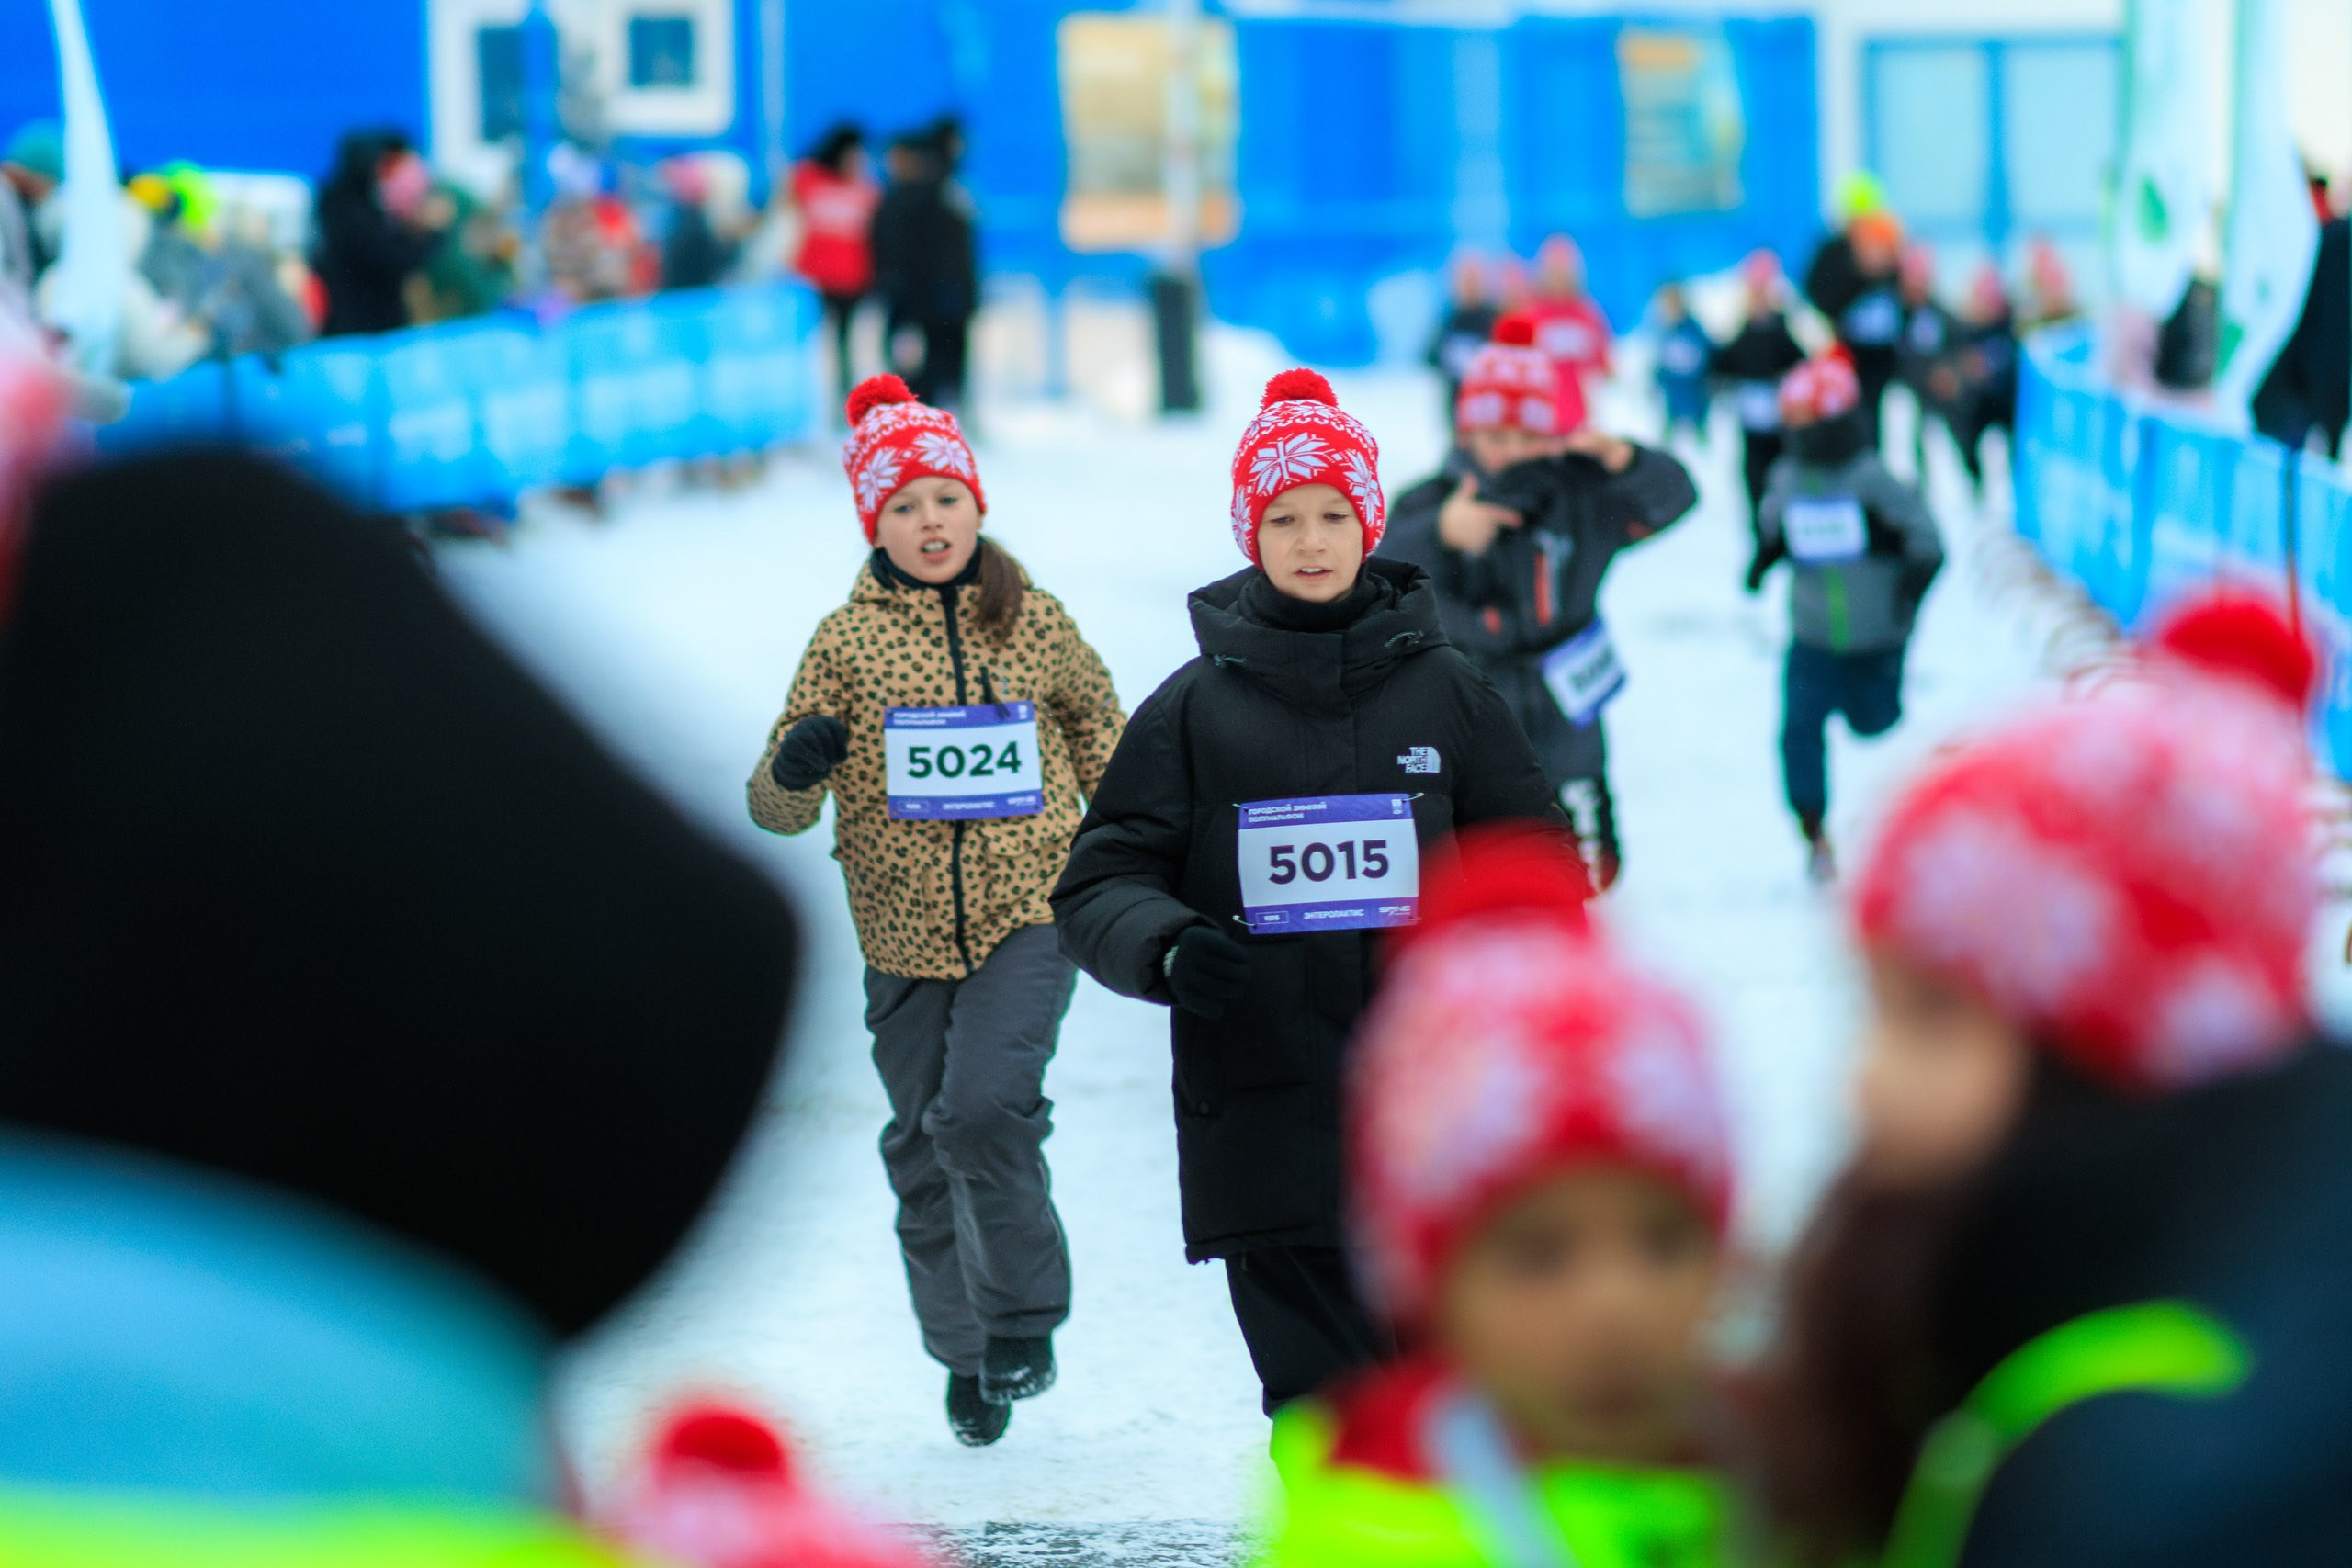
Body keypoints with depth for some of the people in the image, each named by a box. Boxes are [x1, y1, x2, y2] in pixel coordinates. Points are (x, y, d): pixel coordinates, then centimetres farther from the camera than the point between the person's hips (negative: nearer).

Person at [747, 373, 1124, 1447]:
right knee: (924, 1152, 7)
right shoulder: (846, 641, 0)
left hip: (1026, 918, -2)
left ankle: (1023, 1320, -4)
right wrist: (793, 770, -22)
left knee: (986, 1110, -21)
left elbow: (1093, 715, 20)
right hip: (905, 936, 2)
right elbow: (779, 809, 0)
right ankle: (967, 1356, 24)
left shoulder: (1031, 619, 2)